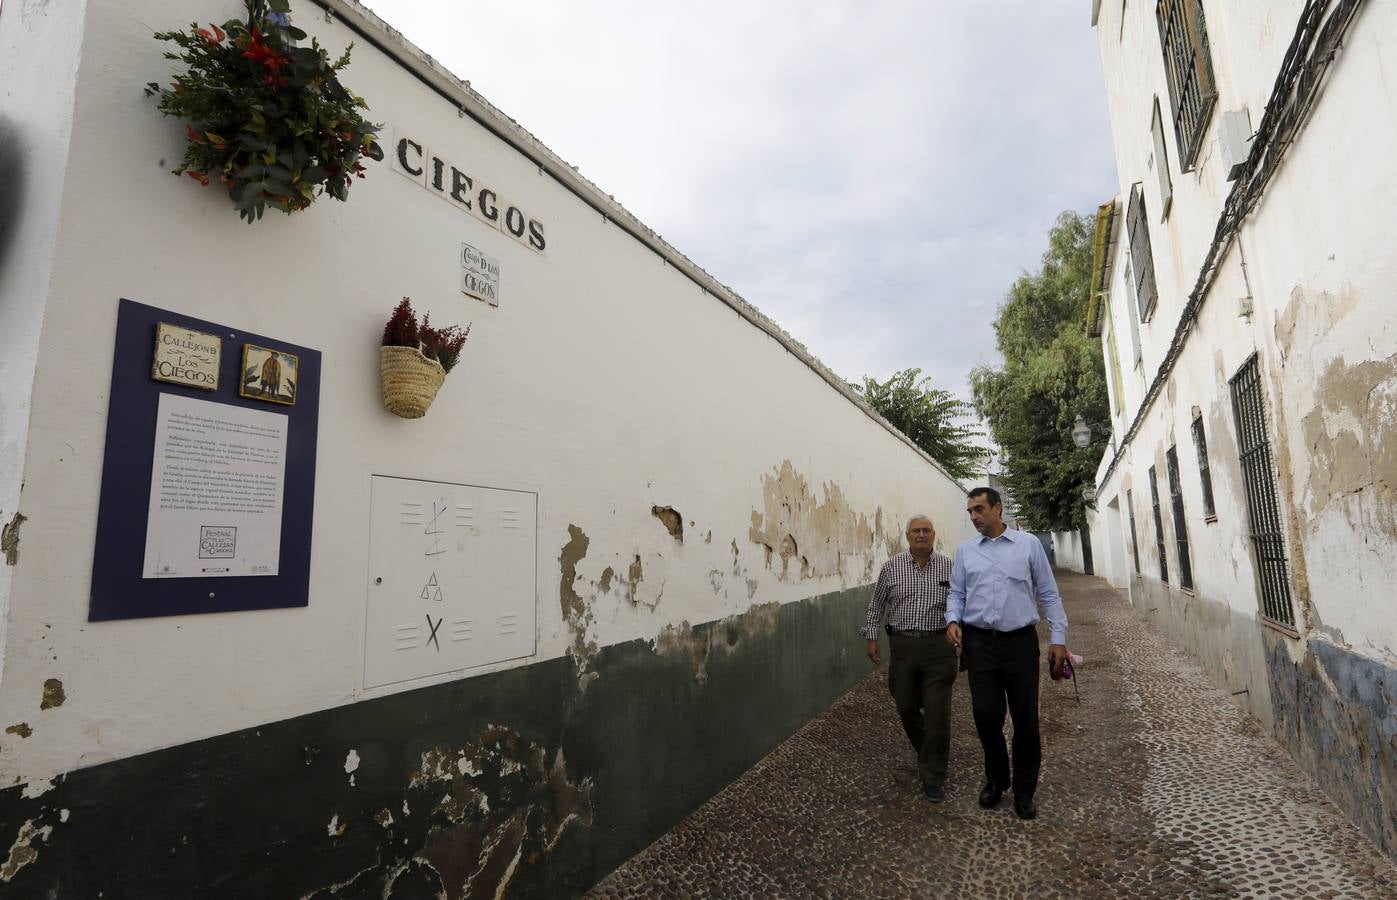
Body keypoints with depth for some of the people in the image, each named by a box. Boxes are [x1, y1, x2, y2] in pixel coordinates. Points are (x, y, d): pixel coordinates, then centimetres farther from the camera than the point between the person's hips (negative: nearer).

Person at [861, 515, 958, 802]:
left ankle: (933, 776, 13)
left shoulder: (948, 567, 1)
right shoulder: (891, 567, 2)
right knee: (906, 707, 12)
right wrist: (871, 637, 7)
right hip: (902, 646, 2)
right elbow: (876, 605, 10)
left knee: (937, 713, -2)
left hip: (938, 647, -1)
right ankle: (928, 753, 40)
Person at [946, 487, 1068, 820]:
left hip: (1021, 642, -1)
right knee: (986, 715, 3)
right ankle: (995, 779, 29)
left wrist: (1058, 638, 1)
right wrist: (953, 619, -7)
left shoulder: (1029, 544, 3)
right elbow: (956, 593, 12)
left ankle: (1024, 791, 25)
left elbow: (1048, 594, 5)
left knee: (1026, 719, 5)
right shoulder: (965, 551, 8)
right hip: (980, 643, 1)